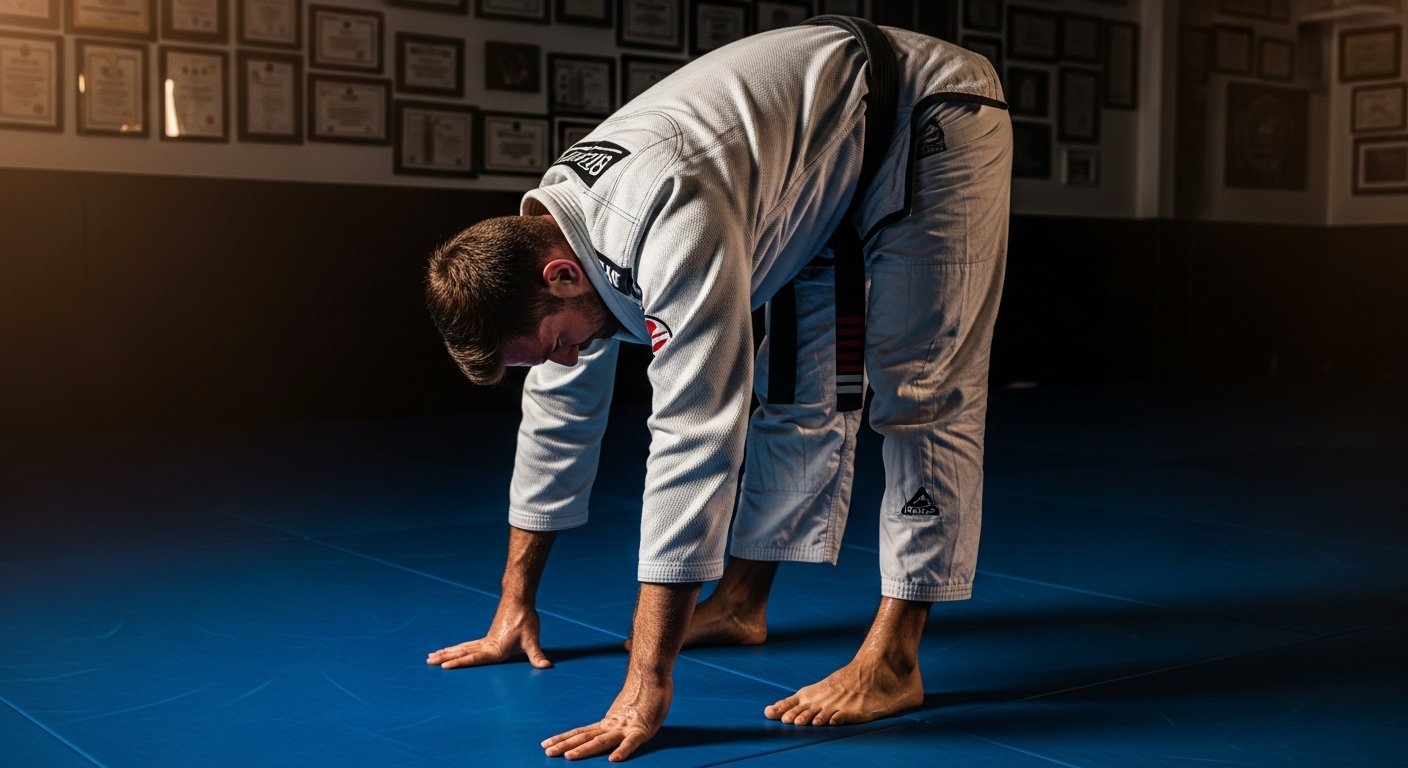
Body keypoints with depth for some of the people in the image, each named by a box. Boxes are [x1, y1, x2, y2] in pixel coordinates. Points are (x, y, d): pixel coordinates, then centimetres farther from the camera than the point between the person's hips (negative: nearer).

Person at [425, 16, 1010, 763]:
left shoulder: (673, 222, -41)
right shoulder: (548, 236, -11)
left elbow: (694, 439, -44)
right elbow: (559, 413, 1)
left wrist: (646, 690, -41)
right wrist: (516, 605, 7)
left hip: (929, 123, -8)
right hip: (828, 167, 8)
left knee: (919, 386, -14)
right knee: (796, 392, 8)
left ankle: (892, 659, -11)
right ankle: (742, 602, 19)